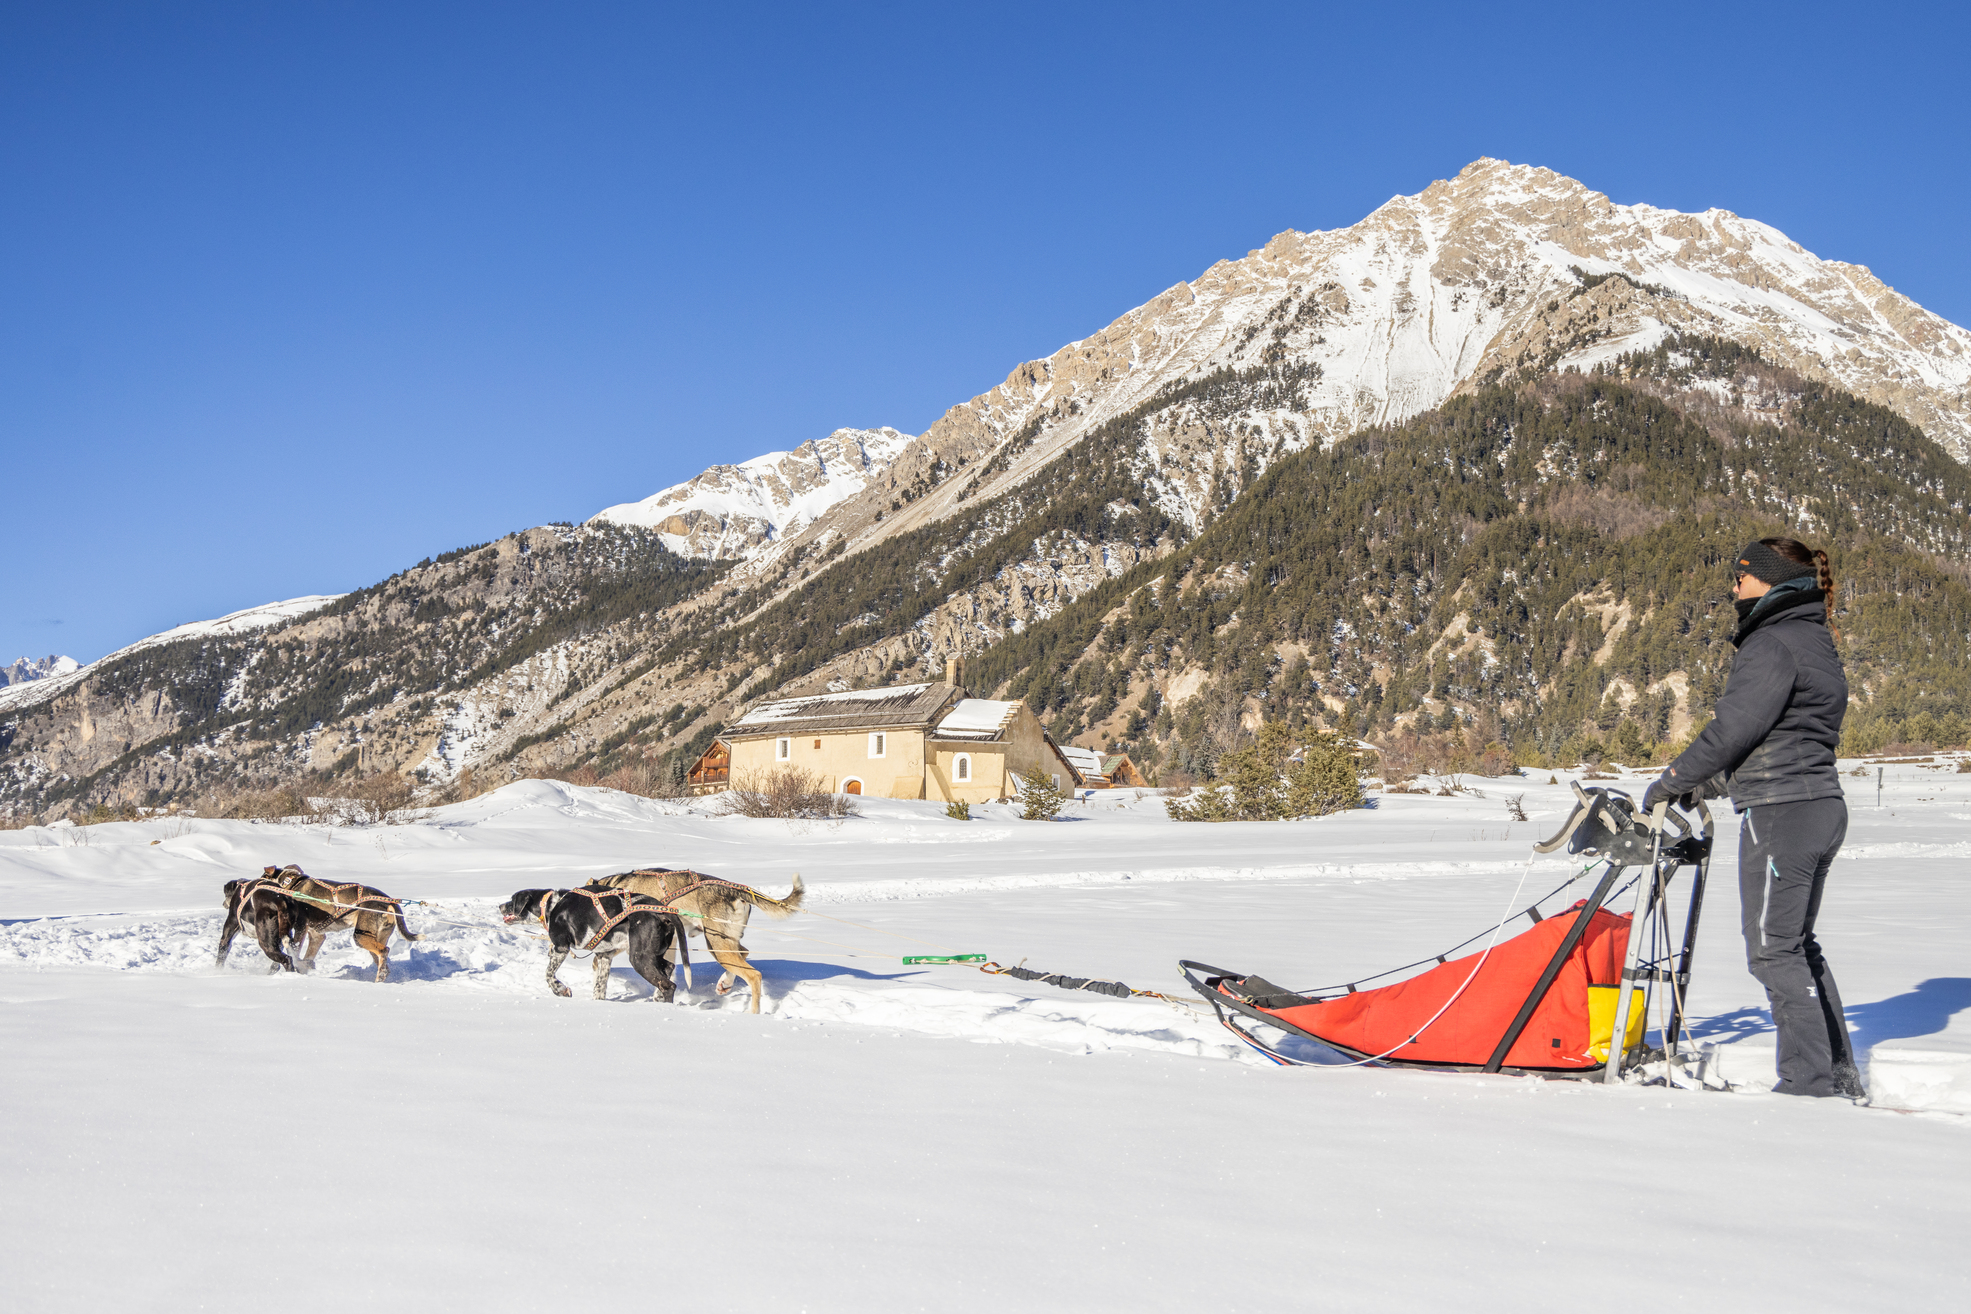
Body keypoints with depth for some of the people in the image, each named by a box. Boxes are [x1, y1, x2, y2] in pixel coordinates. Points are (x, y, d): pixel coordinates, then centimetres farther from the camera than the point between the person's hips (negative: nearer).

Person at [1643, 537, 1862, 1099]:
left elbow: (1734, 728, -17)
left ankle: (1808, 1078, -1)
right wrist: (1709, 784, 19)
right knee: (1798, 943, 17)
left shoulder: (1774, 643, -14)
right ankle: (1839, 1072, 20)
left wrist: (1671, 780, -5)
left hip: (1781, 813, -10)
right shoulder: (1815, 642, 17)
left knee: (1773, 949, -3)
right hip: (1823, 806, 10)